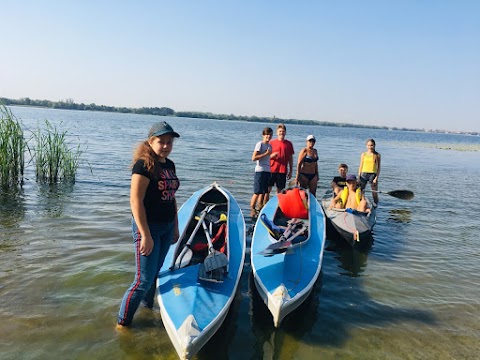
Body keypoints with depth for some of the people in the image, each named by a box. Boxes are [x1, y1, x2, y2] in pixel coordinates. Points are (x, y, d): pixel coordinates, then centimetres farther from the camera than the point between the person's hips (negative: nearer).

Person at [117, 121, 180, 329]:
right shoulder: (144, 165, -17)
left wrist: (175, 226, 17)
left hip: (166, 227, 8)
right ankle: (122, 323, 18)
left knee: (155, 272, 20)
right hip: (148, 226, -7)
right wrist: (145, 235, -23)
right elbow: (136, 201, -21)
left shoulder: (169, 165, 8)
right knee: (144, 280, -1)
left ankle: (148, 309, 40)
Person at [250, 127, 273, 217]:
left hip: (267, 171, 7)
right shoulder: (260, 144, -7)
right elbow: (253, 158, -16)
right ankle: (252, 209, -1)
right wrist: (266, 154, -16)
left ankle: (260, 209, 16)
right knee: (257, 192, -8)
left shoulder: (270, 145, 16)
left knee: (264, 192, 9)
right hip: (260, 171, -7)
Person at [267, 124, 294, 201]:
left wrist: (291, 171, 8)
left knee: (280, 190, 6)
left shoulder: (289, 144, 6)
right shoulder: (272, 143, 3)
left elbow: (290, 158, 10)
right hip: (272, 169, -1)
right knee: (268, 189, 0)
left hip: (283, 171, 1)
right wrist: (272, 156, -14)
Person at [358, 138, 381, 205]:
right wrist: (359, 177, 3)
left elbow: (378, 167, 0)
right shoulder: (363, 154, 6)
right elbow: (361, 166, 9)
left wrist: (376, 178, -9)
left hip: (373, 174, -1)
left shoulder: (377, 155, 2)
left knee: (375, 193, 4)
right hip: (364, 174, 2)